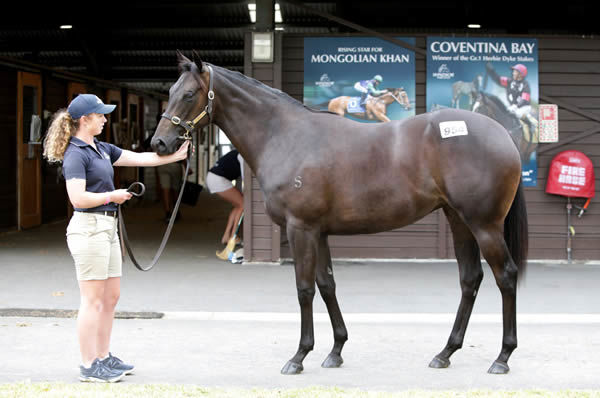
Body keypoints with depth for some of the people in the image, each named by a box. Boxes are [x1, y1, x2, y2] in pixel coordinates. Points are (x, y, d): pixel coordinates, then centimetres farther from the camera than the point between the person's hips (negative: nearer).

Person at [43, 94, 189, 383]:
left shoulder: (101, 149, 14)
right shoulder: (76, 154, -14)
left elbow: (141, 158, 17)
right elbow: (78, 198, -22)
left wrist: (176, 156, 14)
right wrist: (113, 196, -10)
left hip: (107, 227, 10)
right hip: (89, 228, -10)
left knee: (111, 296, 14)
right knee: (93, 301, -5)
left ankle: (103, 357, 24)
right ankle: (88, 367, 2)